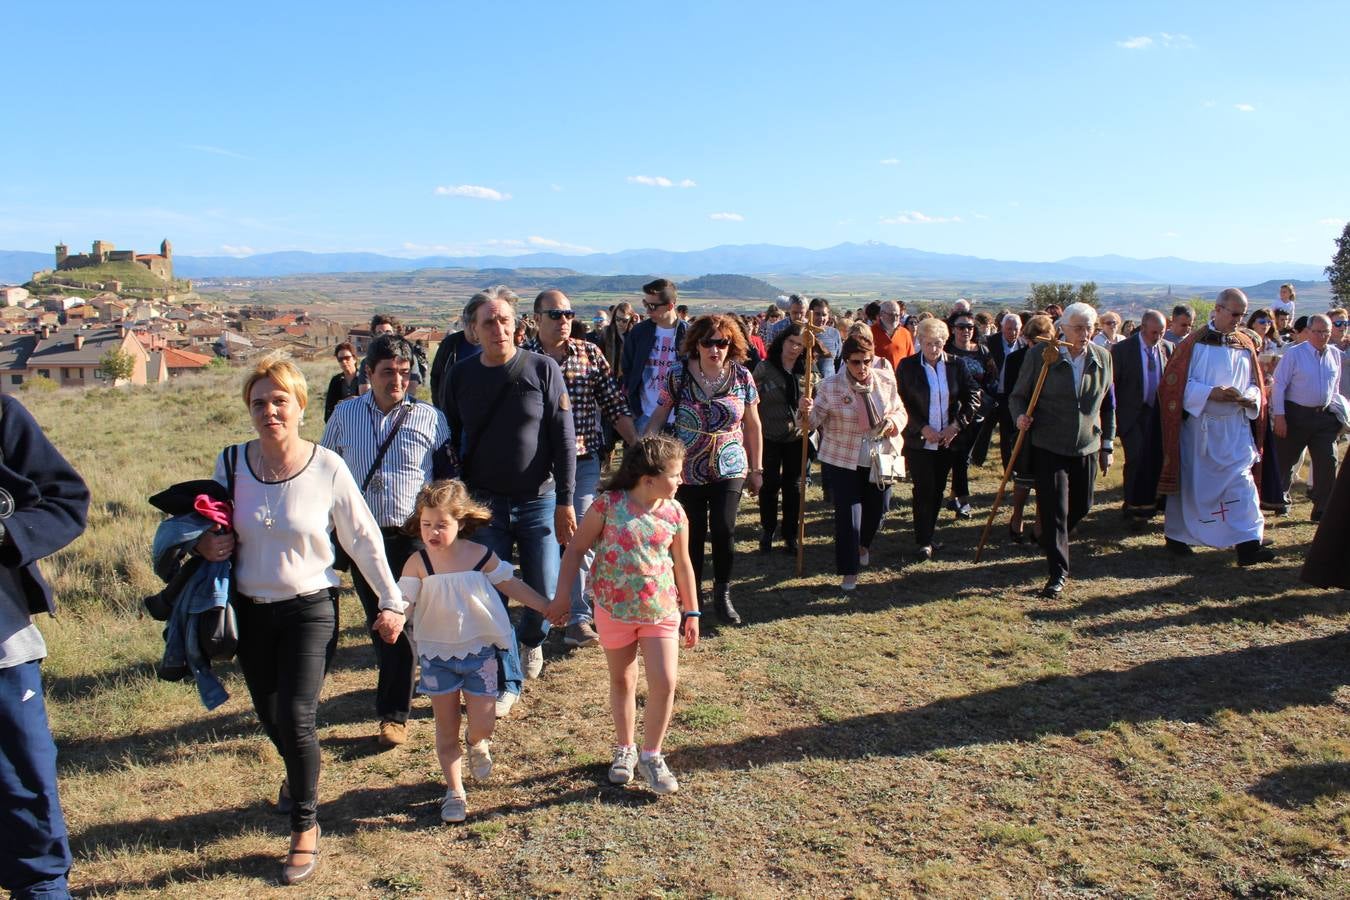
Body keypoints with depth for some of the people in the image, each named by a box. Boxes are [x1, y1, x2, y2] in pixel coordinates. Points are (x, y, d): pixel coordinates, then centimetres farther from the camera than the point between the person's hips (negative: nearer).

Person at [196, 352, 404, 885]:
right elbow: (215, 531, 11)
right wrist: (207, 546, -13)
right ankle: (300, 776, 50)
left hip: (310, 607, -4)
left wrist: (391, 600, -1)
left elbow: (363, 538, -5)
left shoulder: (326, 467, -13)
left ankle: (305, 828, 10)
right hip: (250, 609, 4)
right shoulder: (231, 462, -5)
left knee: (296, 718, -11)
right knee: (270, 716, 16)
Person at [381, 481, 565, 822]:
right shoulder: (417, 563, -11)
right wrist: (395, 621, -37)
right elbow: (405, 601, -14)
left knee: (483, 724, -1)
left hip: (478, 651, 0)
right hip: (436, 654, 0)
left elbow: (510, 584, 3)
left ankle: (476, 744, 37)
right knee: (446, 728, 8)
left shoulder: (481, 556, -9)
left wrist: (547, 608, 5)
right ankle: (454, 792, 24)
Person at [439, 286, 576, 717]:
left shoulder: (542, 369, -6)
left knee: (544, 595, 2)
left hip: (537, 502, -1)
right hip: (483, 504, 1)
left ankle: (531, 639, 37)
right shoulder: (461, 375, 0)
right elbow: (450, 441, 7)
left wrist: (565, 502, -7)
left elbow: (563, 439, -5)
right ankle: (508, 682, 20)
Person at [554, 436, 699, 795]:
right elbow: (577, 548, -5)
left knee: (665, 683, -7)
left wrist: (692, 612, 9)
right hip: (614, 609, -1)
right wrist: (562, 594, -9)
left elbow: (683, 565, 6)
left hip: (661, 610, 1)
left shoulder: (674, 513, -4)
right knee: (622, 682, 15)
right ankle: (625, 748, 36)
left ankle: (651, 755, 13)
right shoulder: (608, 504, -13)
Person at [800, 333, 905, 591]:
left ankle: (863, 544, 52)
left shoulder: (886, 380, -4)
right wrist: (806, 411, -33)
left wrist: (894, 422, -13)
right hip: (841, 461, -4)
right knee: (847, 515, -6)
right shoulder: (831, 386, -14)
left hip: (879, 460, 4)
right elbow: (814, 420, -11)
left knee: (876, 510, 19)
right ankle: (849, 572, 7)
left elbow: (900, 411, 9)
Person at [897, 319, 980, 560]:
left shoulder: (956, 366, 1)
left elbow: (973, 396, 4)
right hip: (919, 440, -3)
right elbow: (901, 402, -6)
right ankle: (923, 541, 6)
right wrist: (922, 428, -12)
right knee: (924, 490, -4)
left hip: (947, 440, 3)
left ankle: (928, 534, 25)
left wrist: (957, 425, -6)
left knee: (938, 490, 11)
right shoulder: (907, 366, -5)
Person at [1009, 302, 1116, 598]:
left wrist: (1107, 445, 13)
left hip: (1087, 446, 4)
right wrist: (1020, 416, -22)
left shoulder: (1103, 358, 4)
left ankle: (1053, 540, 43)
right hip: (1050, 446, -4)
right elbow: (1018, 395, 0)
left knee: (1081, 507, 14)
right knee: (1054, 509, -5)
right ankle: (1058, 572, 4)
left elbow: (1108, 405, 12)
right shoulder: (1040, 355, -7)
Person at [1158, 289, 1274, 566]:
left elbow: (1254, 384, 14)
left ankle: (1248, 544, -8)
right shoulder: (1195, 342, -4)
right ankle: (1176, 535, 22)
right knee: (1190, 481, 7)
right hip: (1199, 425, -3)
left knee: (1242, 481, -5)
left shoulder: (1246, 345, 9)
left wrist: (1249, 397, -8)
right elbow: (1176, 382, -8)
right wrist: (1210, 393, -20)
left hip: (1236, 426, 4)